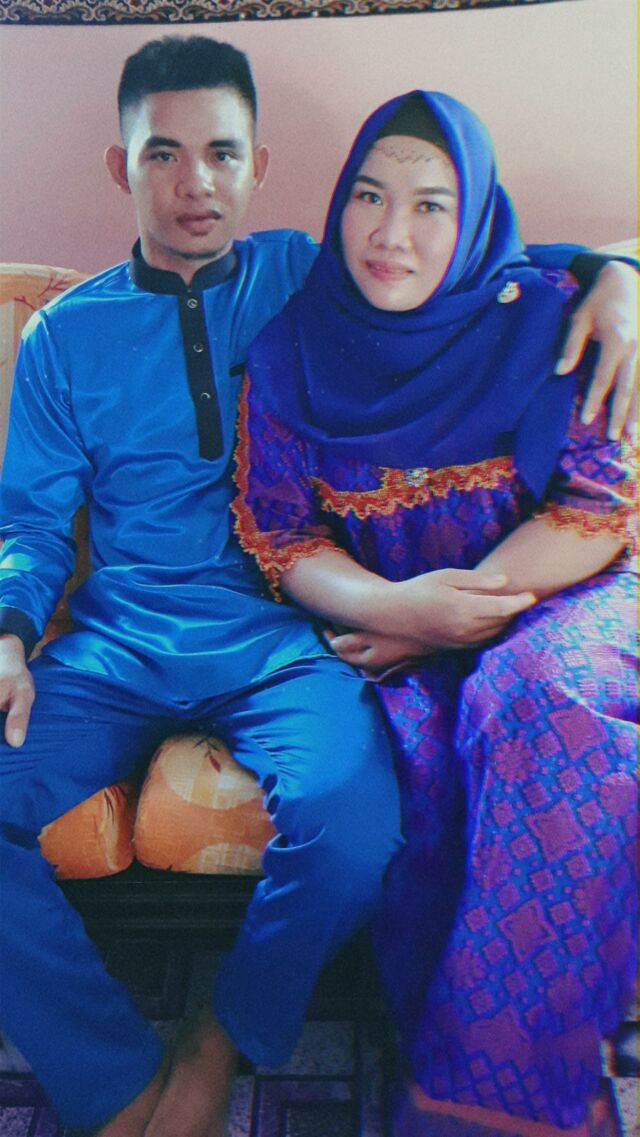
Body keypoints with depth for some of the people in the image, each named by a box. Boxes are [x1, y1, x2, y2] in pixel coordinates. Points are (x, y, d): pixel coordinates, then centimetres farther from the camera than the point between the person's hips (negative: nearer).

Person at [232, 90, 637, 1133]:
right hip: (381, 622, 1)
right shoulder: (292, 352, 5)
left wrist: (456, 613, -14)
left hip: (554, 598, 0)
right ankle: (441, 1051, -10)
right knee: (410, 745, -31)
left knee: (537, 698, -33)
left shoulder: (543, 320, 1)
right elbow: (277, 533, 3)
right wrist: (392, 606, -17)